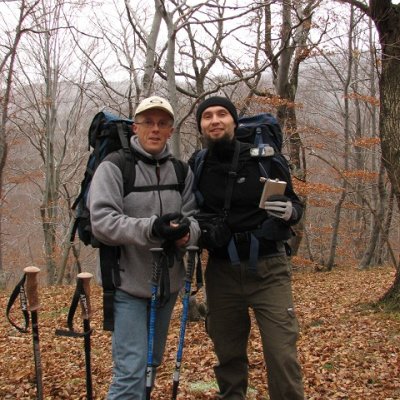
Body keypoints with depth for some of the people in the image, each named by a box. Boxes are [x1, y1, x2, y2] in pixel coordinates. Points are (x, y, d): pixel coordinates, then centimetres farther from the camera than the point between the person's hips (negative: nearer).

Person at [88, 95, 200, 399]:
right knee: (131, 370, -9)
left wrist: (187, 233, -24)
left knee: (152, 364, 19)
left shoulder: (182, 172, 6)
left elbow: (193, 218, 0)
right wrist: (151, 228, -31)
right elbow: (102, 221, -18)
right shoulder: (113, 167, -9)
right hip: (129, 283, -5)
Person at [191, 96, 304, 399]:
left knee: (282, 356, -5)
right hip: (221, 272, 2)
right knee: (228, 355, 10)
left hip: (268, 270, -2)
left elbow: (296, 204, 4)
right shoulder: (196, 166, 3)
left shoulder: (263, 157, -3)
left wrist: (290, 211, -19)